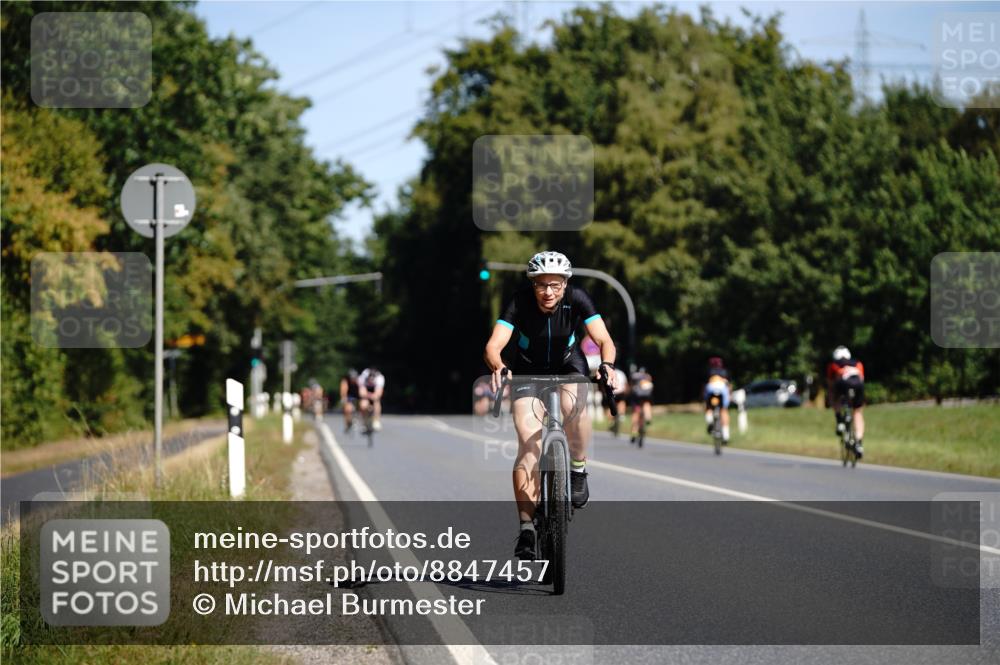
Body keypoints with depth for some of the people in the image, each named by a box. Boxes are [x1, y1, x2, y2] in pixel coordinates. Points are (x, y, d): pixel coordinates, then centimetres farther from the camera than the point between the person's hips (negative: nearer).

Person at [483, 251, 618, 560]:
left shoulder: (576, 299, -24)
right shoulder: (520, 302, -27)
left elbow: (604, 340, -30)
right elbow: (493, 345, -36)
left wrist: (607, 365, -51)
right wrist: (498, 368, -58)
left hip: (568, 364, 1)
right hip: (529, 369, 0)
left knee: (574, 406, -34)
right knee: (529, 444, -16)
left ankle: (578, 469, -7)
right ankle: (526, 528, -13)